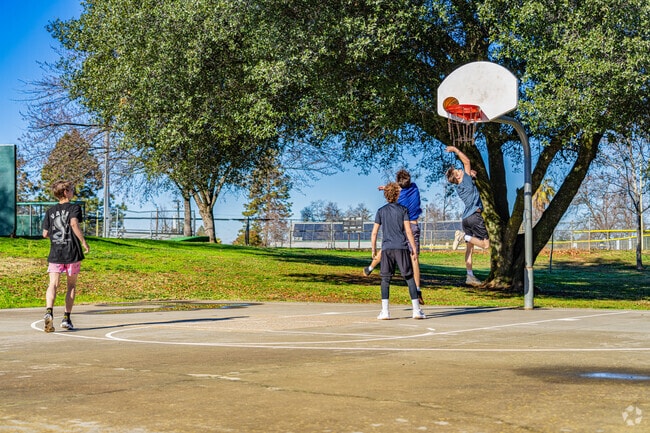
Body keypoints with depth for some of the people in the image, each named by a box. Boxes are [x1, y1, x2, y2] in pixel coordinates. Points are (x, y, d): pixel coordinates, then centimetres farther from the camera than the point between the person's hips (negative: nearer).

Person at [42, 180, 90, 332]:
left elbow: (45, 233, 9)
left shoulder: (50, 211, 11)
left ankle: (49, 312, -29)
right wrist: (84, 242, -14)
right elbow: (74, 223, -20)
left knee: (53, 284, -5)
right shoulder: (74, 207, -1)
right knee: (71, 285, 11)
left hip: (55, 253, 2)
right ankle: (66, 318, 8)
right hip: (72, 252, -2)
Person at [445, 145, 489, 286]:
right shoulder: (466, 180, -3)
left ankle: (470, 276, 1)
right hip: (474, 216, -7)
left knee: (469, 248, 5)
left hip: (466, 218, 7)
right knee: (485, 244, -7)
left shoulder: (459, 188, 15)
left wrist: (470, 173, 17)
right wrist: (456, 150, 5)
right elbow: (467, 161, 0)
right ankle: (464, 236, -19)